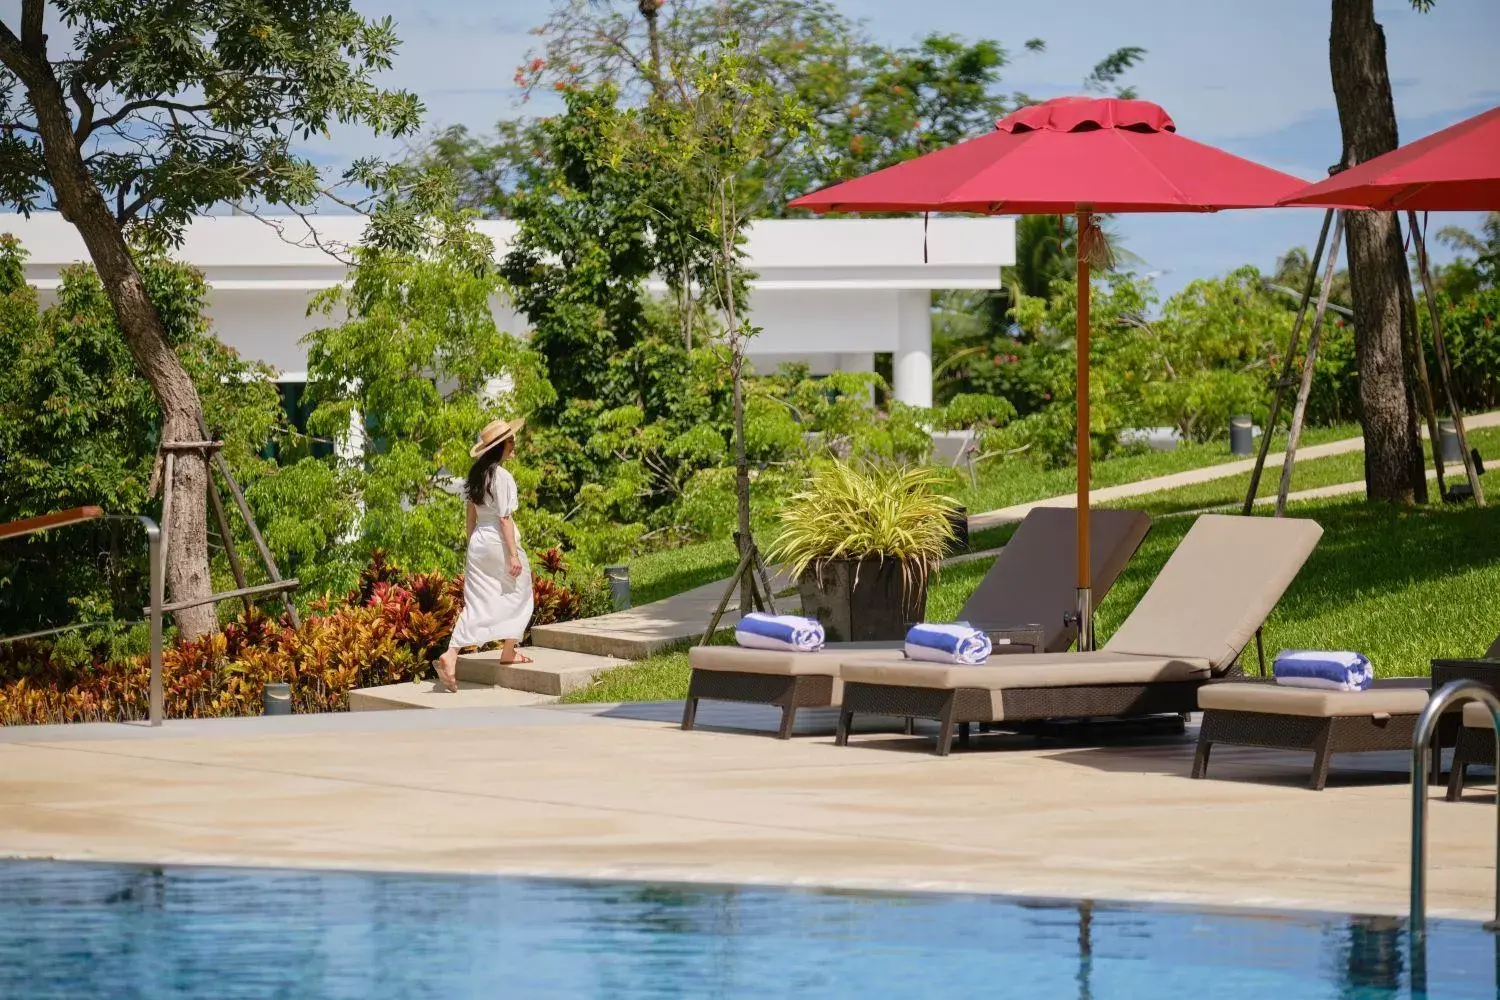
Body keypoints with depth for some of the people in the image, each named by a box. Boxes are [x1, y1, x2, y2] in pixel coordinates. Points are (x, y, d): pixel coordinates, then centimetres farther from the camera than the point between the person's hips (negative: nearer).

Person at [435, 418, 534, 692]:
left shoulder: (477, 474, 9)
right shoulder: (502, 476, -14)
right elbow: (505, 518, -17)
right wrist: (514, 554, -16)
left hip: (478, 542, 7)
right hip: (499, 542, -7)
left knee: (476, 604, 3)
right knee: (518, 595, 15)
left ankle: (450, 655, -11)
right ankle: (509, 651, 20)